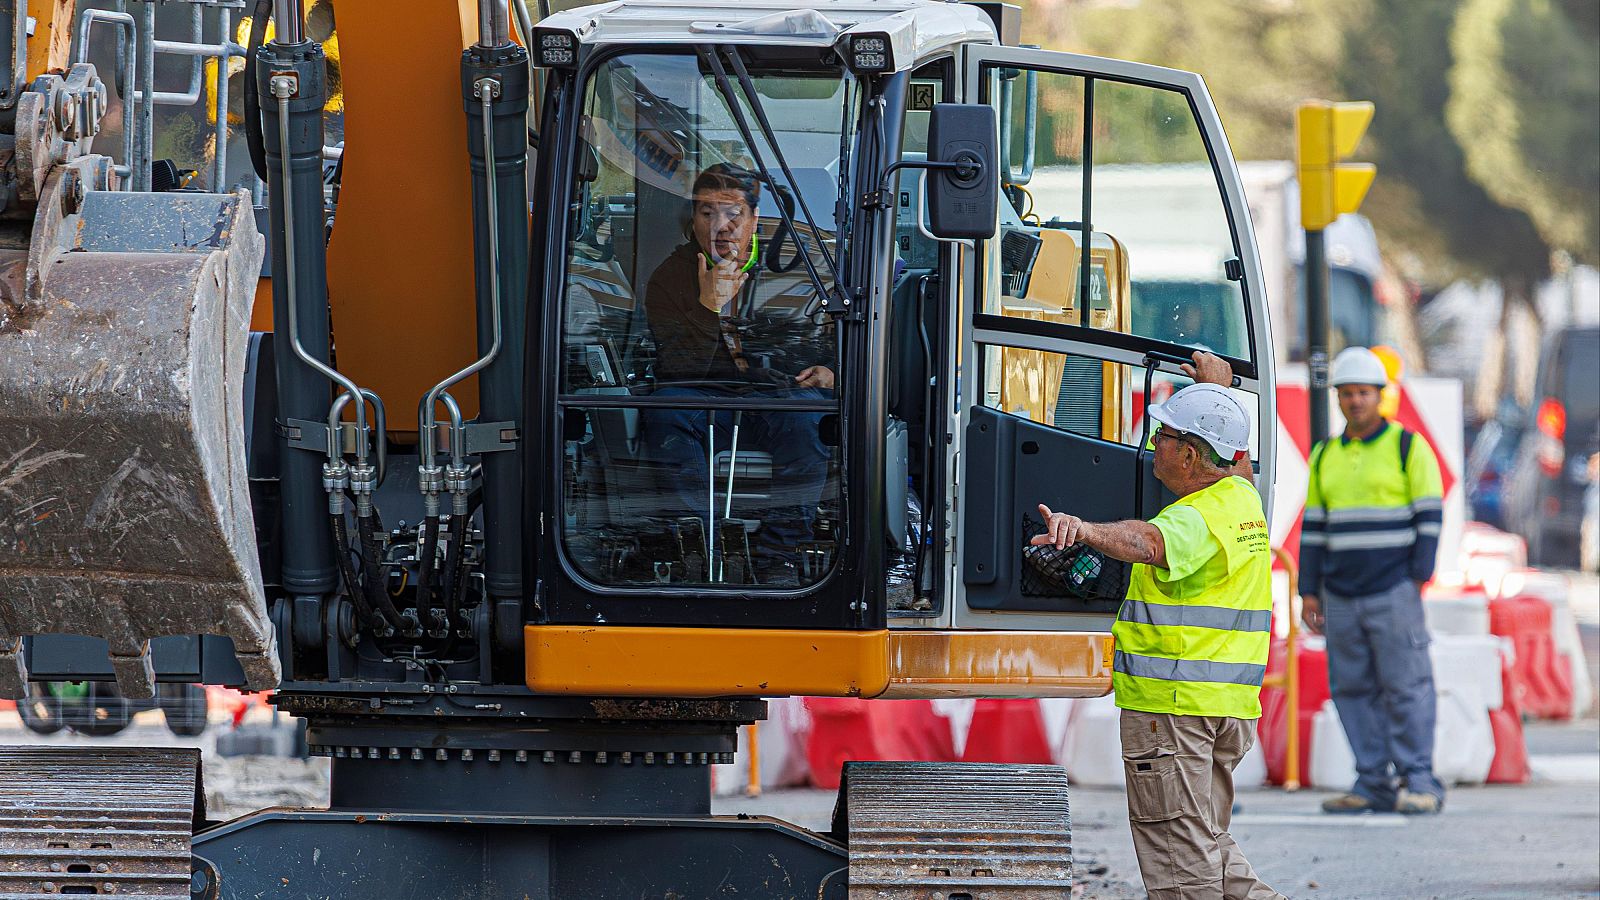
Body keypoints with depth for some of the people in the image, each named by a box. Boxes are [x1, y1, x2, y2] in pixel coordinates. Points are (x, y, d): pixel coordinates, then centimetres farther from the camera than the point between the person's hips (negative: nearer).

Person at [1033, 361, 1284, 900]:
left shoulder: (1196, 520, -19)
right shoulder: (1244, 500, 10)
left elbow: (1147, 542, -42)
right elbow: (1226, 454, 36)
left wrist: (1085, 530, -59)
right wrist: (1217, 389, 47)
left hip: (1173, 701, -9)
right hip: (1232, 706, 9)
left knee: (1177, 846, -4)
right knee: (1208, 840, 19)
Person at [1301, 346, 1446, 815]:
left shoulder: (1408, 447, 0)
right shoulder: (1325, 457, 14)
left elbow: (1429, 517, -3)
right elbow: (1314, 528, 15)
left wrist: (1418, 580, -11)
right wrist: (1309, 592, 9)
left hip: (1394, 593, -5)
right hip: (1341, 597, 5)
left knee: (1405, 685, -7)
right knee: (1353, 689, 2)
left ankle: (1419, 784, -5)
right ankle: (1373, 784, 6)